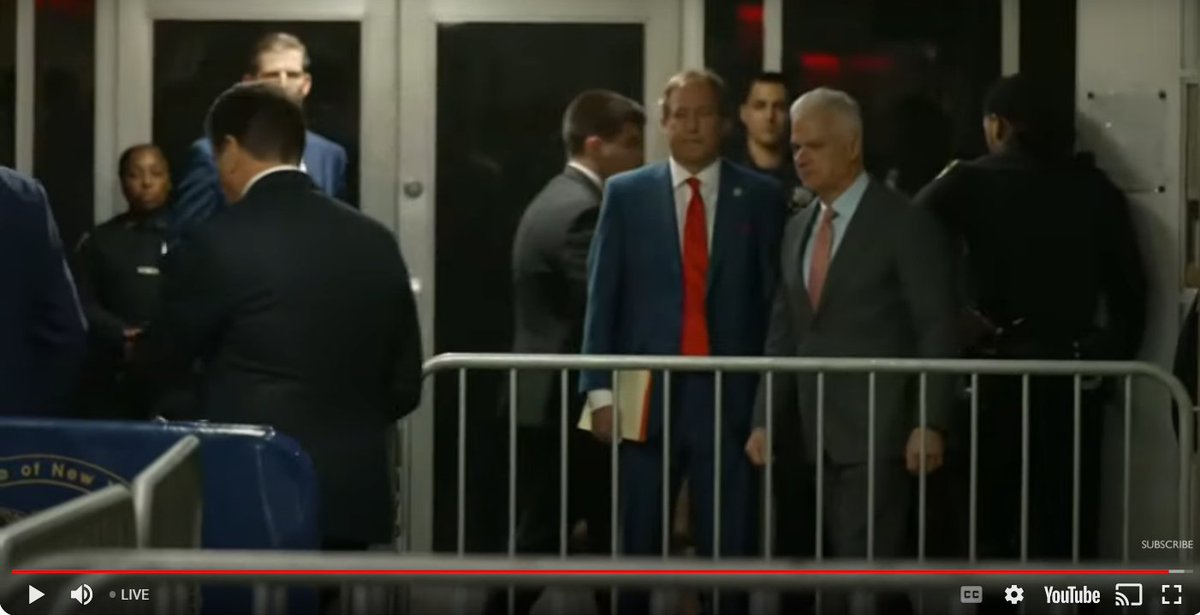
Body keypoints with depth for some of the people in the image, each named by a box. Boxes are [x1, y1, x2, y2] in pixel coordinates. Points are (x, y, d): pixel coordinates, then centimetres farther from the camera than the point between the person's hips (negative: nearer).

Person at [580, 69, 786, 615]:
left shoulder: (761, 196, 5)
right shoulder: (626, 193, 6)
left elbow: (776, 299, 4)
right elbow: (602, 297, 4)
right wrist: (600, 389, -4)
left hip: (730, 398, 0)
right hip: (647, 395, 0)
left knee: (730, 551, 3)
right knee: (634, 550, 7)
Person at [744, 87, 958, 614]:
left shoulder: (906, 225, -6)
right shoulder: (797, 229, 14)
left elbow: (937, 332, -9)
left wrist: (929, 424, -17)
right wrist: (765, 419, 9)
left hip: (878, 430, -6)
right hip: (817, 434, 7)